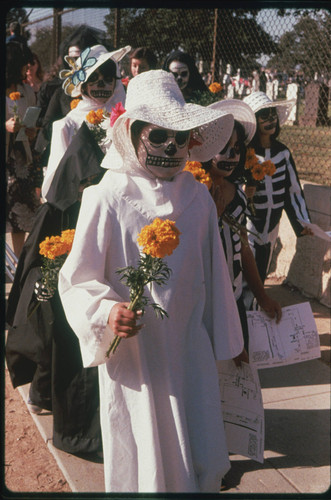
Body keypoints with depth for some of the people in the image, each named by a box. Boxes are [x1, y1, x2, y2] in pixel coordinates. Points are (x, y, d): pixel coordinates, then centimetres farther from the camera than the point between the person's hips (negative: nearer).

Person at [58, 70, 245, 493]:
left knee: (205, 463, 16)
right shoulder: (107, 198, -15)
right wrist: (106, 311, -29)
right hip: (133, 354, -4)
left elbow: (213, 272, 9)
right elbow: (76, 280, -10)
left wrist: (223, 339, 16)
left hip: (192, 351, 4)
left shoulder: (198, 196, 0)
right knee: (144, 466, 12)